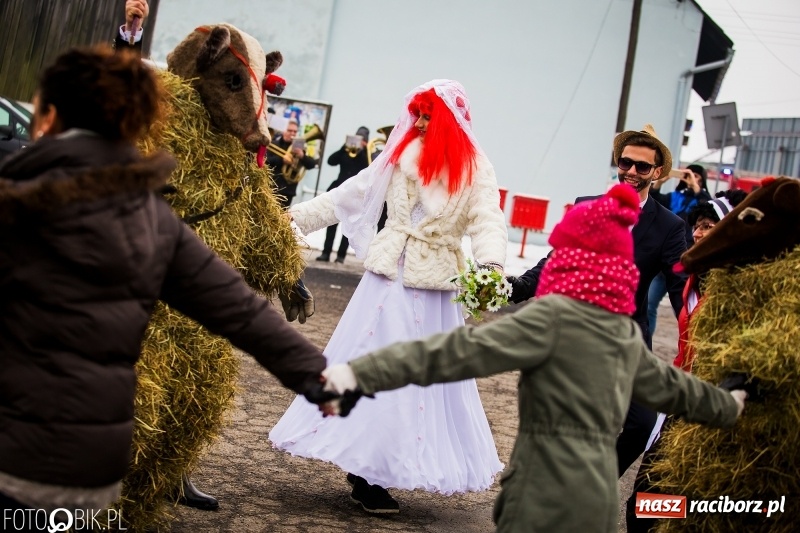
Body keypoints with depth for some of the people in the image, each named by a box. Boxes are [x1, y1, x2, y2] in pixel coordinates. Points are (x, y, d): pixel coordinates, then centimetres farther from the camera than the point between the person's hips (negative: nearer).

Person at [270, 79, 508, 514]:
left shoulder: (474, 168, -4)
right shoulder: (401, 153, 4)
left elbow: (488, 220, -17)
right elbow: (354, 194, 8)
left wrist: (491, 263, -36)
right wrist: (298, 215, 6)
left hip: (434, 285, -2)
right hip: (387, 276, 2)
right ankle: (365, 469, 12)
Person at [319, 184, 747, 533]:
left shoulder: (554, 315, -13)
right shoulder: (627, 333, 11)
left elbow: (464, 350, -22)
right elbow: (668, 386, 27)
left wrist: (364, 372, -27)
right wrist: (725, 406, 48)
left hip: (549, 497, -8)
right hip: (596, 494, 8)